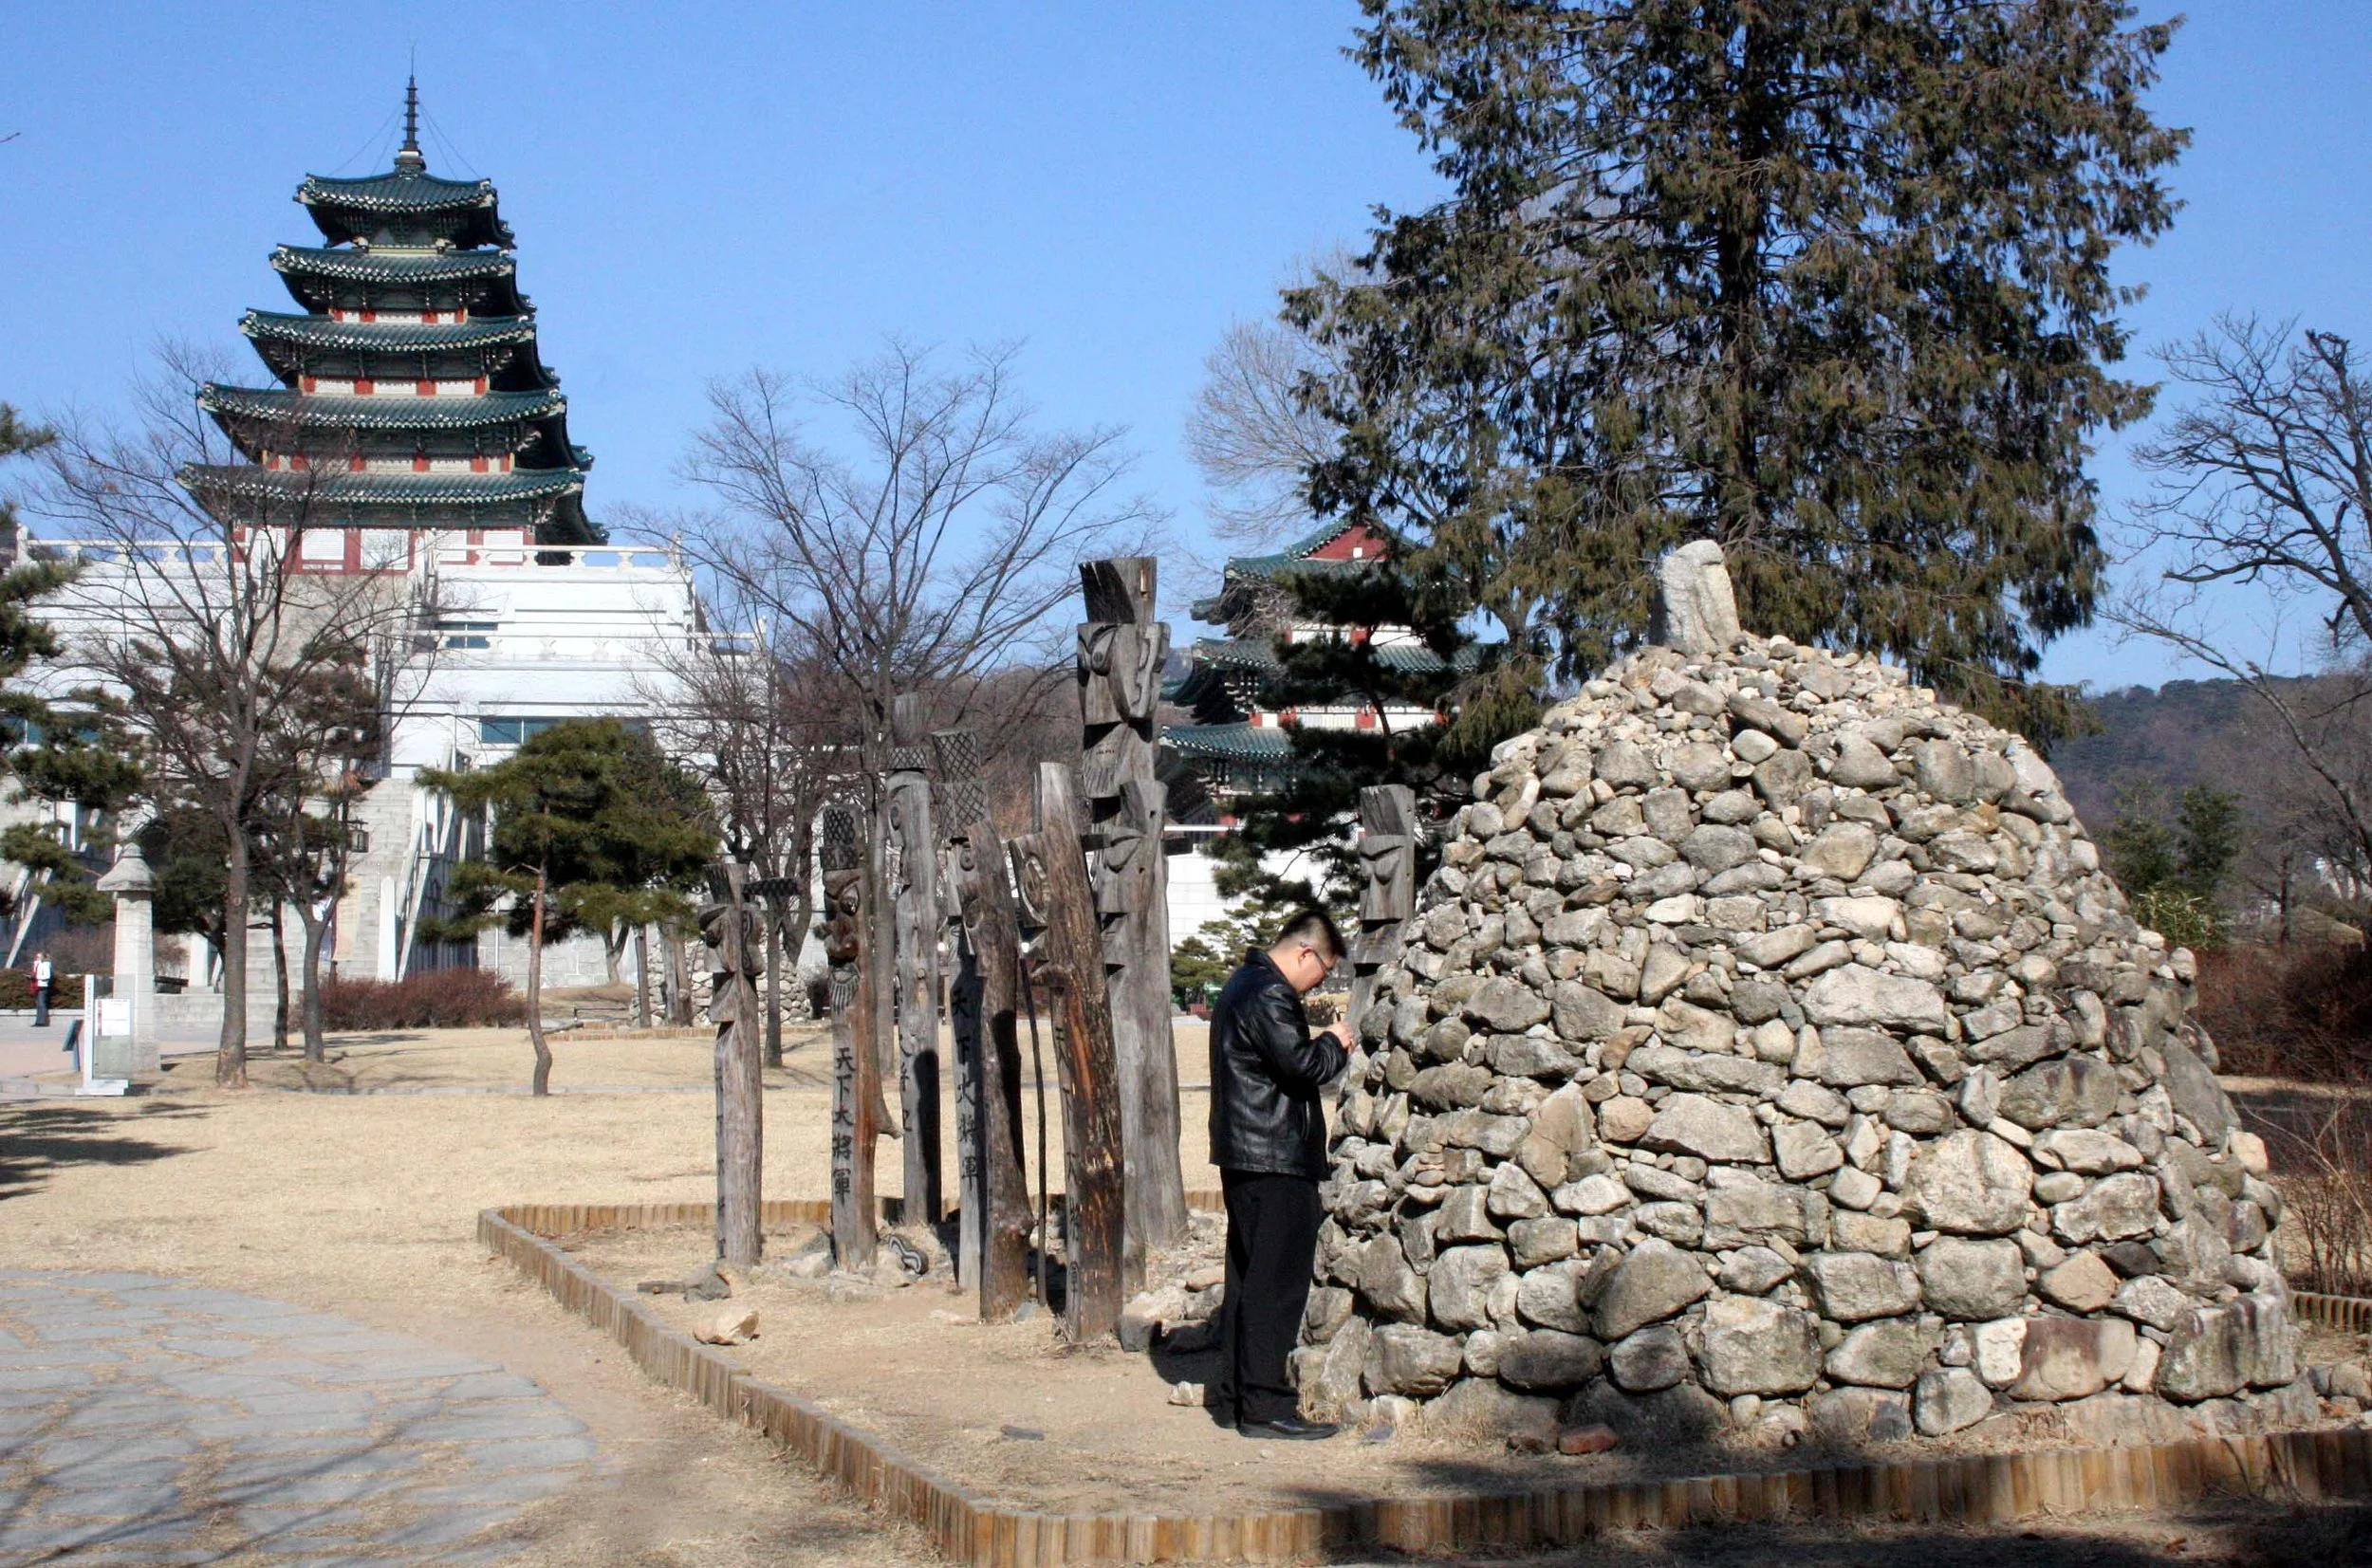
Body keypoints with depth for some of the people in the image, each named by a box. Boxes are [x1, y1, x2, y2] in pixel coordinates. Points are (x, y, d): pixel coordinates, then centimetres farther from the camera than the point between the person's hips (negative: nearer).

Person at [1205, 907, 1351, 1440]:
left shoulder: (1242, 985, 18)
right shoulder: (1269, 996, -15)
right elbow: (1302, 1065, -21)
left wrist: (1323, 1046, 13)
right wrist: (1335, 1043, -3)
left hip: (1244, 1157, 11)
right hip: (1276, 1161, -11)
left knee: (1247, 1276, 14)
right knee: (1277, 1282, -7)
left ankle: (1232, 1396, 20)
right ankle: (1265, 1405, -6)